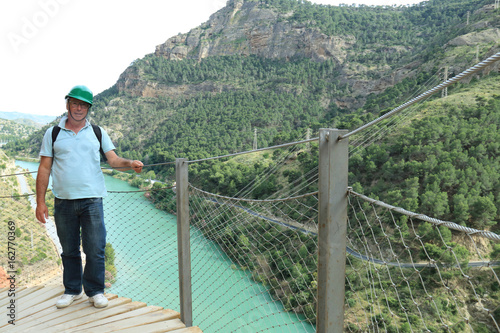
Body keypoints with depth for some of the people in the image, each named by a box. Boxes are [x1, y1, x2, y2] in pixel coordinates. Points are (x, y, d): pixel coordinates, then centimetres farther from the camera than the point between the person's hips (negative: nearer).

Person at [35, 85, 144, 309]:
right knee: (69, 250, 12)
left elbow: (113, 160, 3)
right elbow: (44, 169, 6)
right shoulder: (53, 133, 7)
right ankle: (72, 290, 30)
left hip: (92, 200, -1)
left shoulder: (97, 132, 8)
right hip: (63, 201, 1)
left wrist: (130, 163, -19)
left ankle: (95, 291, 18)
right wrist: (40, 202, 1)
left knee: (95, 250, 1)